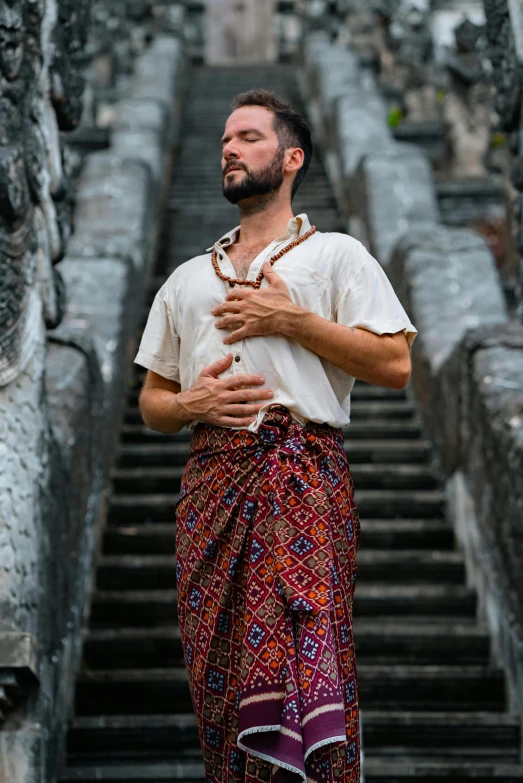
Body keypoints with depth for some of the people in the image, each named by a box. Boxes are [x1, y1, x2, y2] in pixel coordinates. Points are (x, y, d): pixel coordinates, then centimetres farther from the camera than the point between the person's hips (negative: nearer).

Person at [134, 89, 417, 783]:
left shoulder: (336, 255, 11)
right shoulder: (187, 278, 25)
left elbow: (395, 364, -1)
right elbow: (151, 404, 23)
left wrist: (292, 320, -6)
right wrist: (192, 402, -1)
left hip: (304, 473, -4)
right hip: (212, 477, 4)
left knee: (301, 669, -15)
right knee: (216, 668, -1)